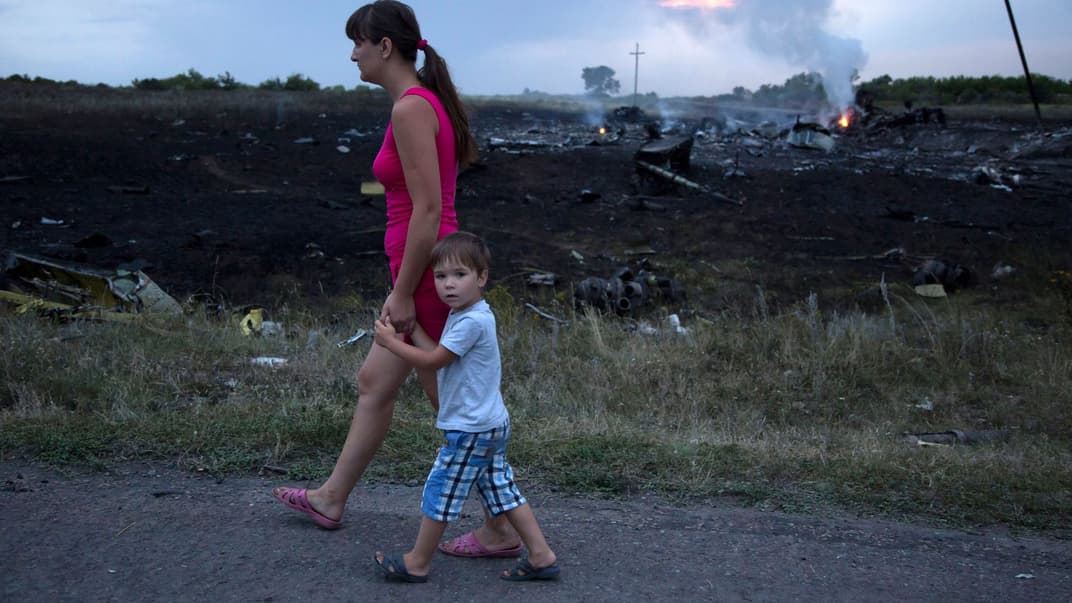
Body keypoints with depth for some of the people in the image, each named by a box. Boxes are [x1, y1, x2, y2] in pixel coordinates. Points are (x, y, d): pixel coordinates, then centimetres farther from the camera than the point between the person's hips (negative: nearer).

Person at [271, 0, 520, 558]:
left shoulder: (410, 108, -19)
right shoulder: (428, 101, 11)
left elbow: (428, 210, -23)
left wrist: (403, 292, -18)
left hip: (426, 274, -10)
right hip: (429, 269, 10)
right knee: (374, 382, 21)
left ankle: (501, 532, 13)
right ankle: (331, 499, 36)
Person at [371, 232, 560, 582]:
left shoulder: (472, 322, -21)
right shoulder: (463, 316, 11)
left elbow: (433, 360, -17)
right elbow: (437, 355, 12)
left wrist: (391, 342, -7)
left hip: (471, 430, -10)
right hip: (490, 425, 10)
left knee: (440, 492, 2)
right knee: (502, 491, 13)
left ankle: (416, 563, 15)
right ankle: (541, 557, 15)